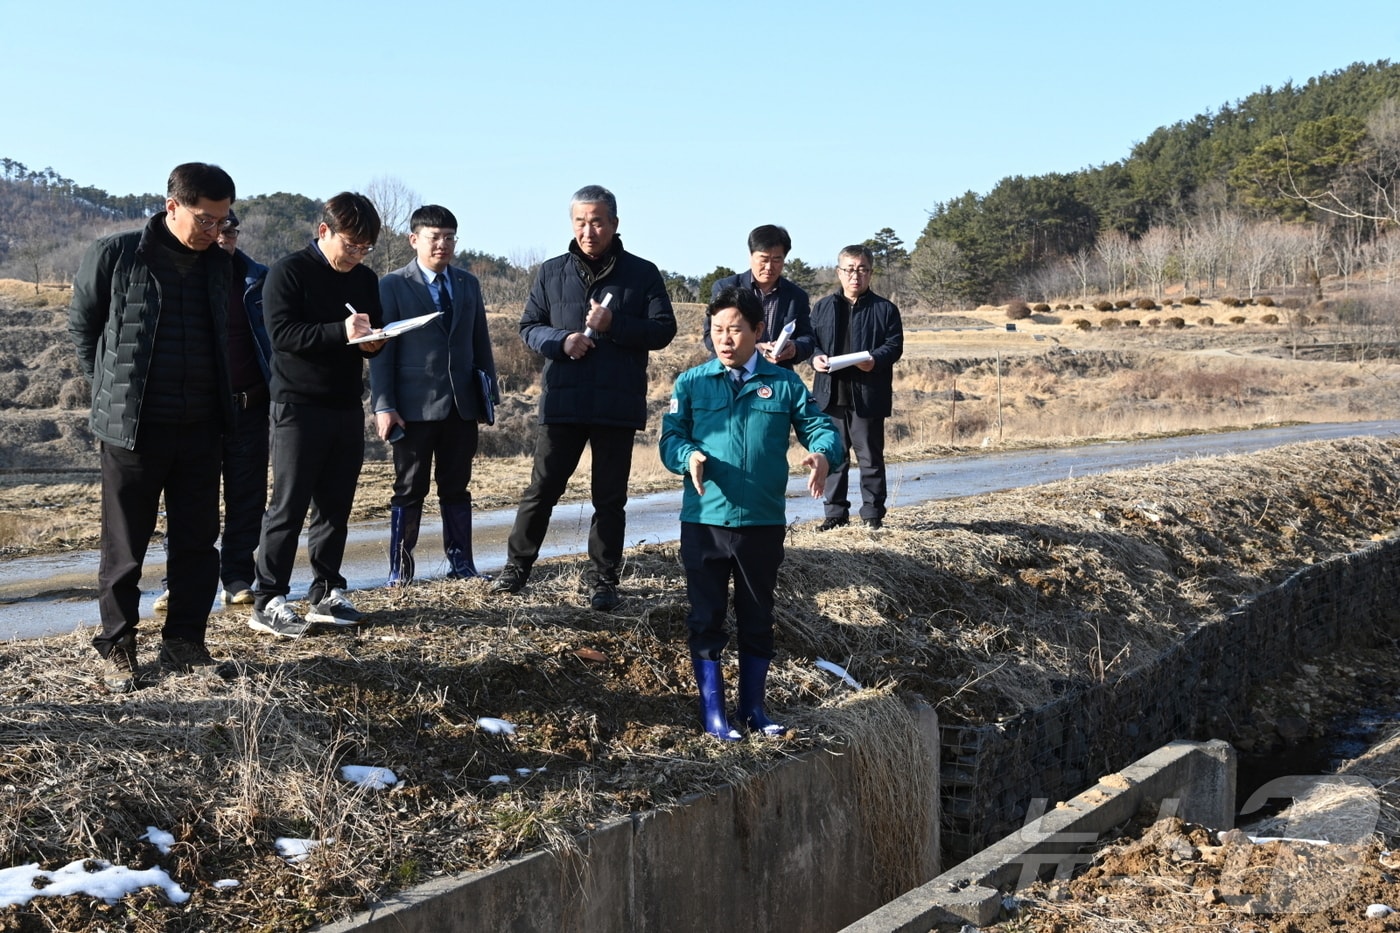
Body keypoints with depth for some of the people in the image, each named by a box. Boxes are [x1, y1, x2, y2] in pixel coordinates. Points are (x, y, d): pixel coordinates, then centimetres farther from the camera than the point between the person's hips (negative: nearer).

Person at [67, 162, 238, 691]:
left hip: (201, 429, 4)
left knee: (198, 544, 7)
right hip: (132, 428, -4)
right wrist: (113, 388, 5)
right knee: (125, 548, 4)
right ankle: (116, 650, 16)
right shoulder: (113, 256, -6)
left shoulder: (219, 266, 8)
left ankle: (184, 647, 18)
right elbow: (82, 326, 5)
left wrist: (218, 401, 11)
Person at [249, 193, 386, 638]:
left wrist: (373, 342, -5)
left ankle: (326, 592, 18)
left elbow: (373, 340, 19)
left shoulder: (365, 279, 13)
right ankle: (268, 602, -2)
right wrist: (340, 332, -26)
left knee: (336, 506, 9)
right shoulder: (289, 272, -6)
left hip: (347, 408, 6)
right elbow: (282, 333, -16)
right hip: (298, 407, -6)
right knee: (288, 507, -6)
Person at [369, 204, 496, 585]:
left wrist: (489, 391, 8)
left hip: (461, 405, 4)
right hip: (415, 406, -4)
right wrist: (383, 406, -11)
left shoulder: (468, 284, 12)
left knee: (456, 489, 10)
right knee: (410, 490, 1)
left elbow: (480, 342, 14)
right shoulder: (393, 286, -2)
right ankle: (399, 570, 7)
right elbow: (382, 349, -5)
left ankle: (461, 564, 15)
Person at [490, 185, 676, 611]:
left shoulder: (642, 274, 2)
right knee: (542, 489, 5)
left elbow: (663, 330, -2)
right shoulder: (552, 272, 7)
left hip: (618, 405, -1)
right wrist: (561, 341, -12)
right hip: (562, 401, 1)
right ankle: (517, 567, 18)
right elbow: (528, 326, 9)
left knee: (609, 498, 7)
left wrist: (614, 325, -16)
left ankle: (605, 580, 15)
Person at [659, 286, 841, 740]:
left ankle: (753, 707, 26)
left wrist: (823, 454, -21)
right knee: (706, 618, 5)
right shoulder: (691, 383, 2)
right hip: (703, 520, -1)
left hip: (764, 522, 1)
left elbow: (820, 426, 1)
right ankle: (712, 711, 16)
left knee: (758, 620, 12)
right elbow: (670, 437, -1)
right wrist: (689, 456, -23)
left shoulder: (784, 383, 3)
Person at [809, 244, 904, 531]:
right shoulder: (823, 308, 12)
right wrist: (815, 357, -11)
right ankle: (835, 512, 16)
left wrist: (876, 360, -22)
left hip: (867, 396, -3)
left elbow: (895, 345, -2)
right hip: (831, 394, 3)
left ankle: (873, 513, 11)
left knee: (871, 457, 3)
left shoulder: (884, 309, 3)